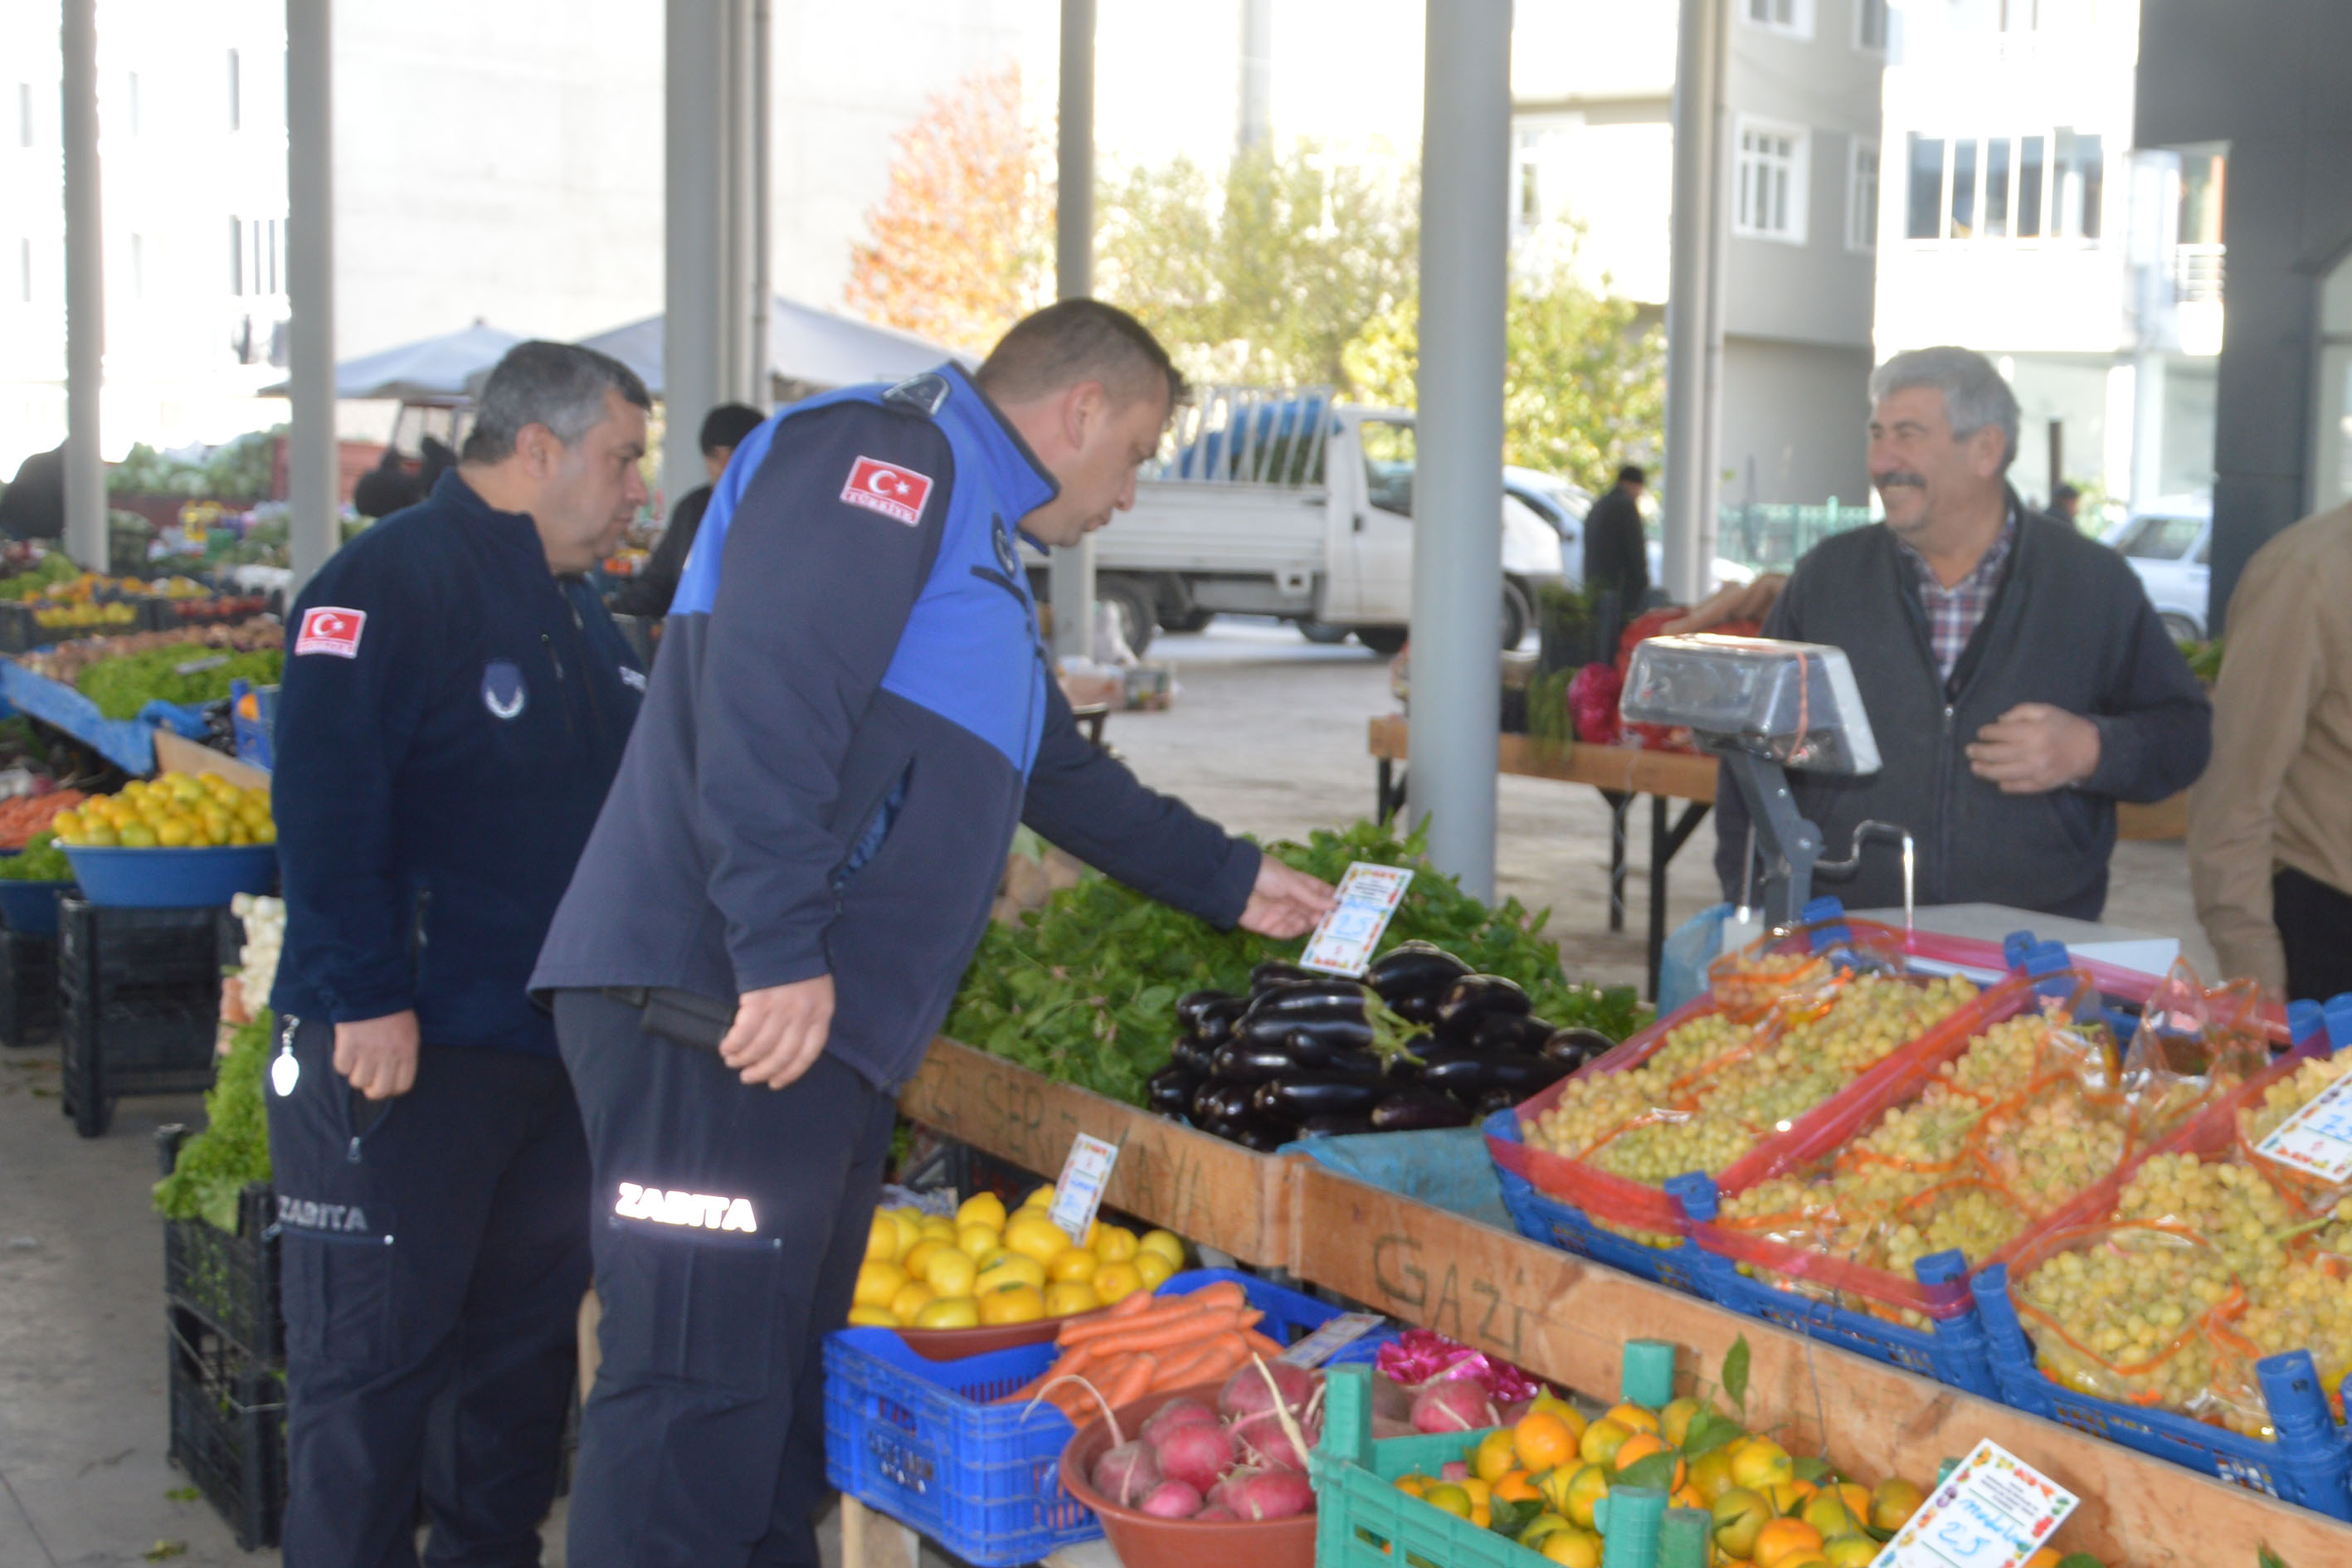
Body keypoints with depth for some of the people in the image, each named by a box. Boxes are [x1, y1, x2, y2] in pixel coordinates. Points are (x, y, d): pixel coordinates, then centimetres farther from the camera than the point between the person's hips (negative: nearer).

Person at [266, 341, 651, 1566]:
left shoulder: (576, 612, 16)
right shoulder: (388, 580, -13)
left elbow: (636, 797, 26)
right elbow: (324, 803, -21)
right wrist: (368, 998, -24)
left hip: (553, 1041, 9)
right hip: (398, 1052, -9)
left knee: (528, 1340, 16)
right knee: (374, 1359, -2)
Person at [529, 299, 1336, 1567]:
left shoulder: (979, 548, 28)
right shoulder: (891, 449, -5)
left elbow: (1062, 775, 40)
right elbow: (769, 683, -21)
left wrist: (1231, 883, 45)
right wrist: (780, 948, -26)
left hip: (821, 1035, 11)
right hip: (723, 1011, -11)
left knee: (780, 1396, 13)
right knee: (699, 1399, -10)